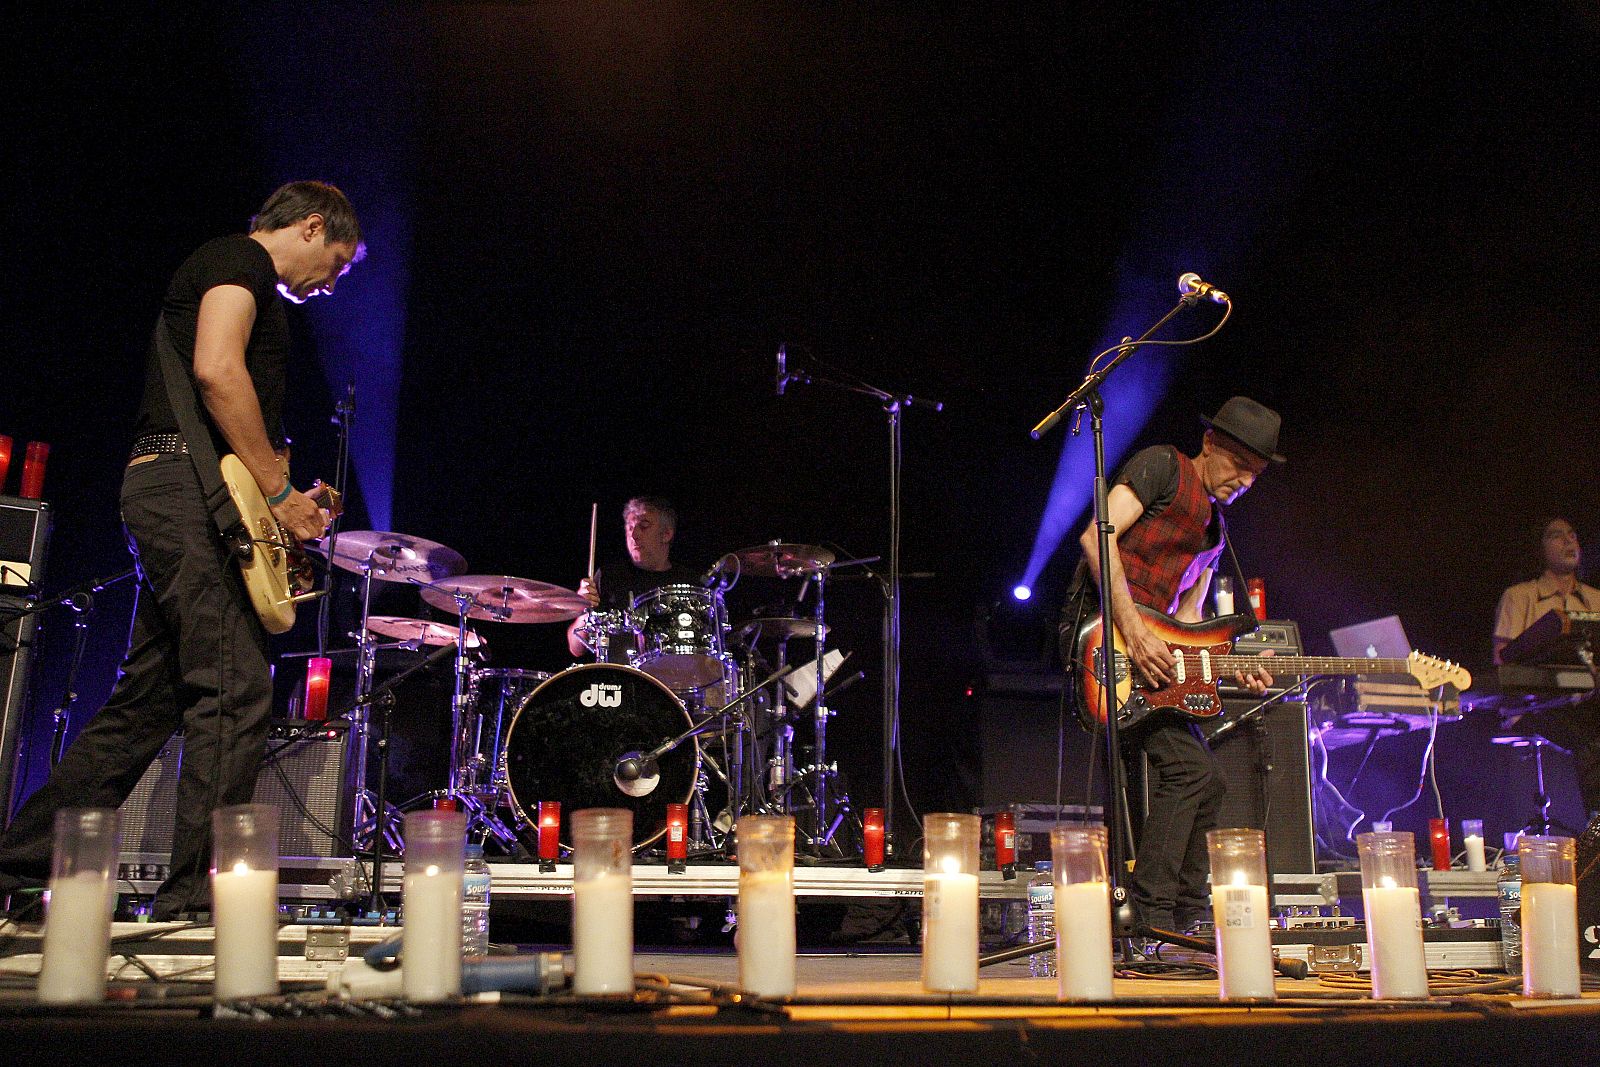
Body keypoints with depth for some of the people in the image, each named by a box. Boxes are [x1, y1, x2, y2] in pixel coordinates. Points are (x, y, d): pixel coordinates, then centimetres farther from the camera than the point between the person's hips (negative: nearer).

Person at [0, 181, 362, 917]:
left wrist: (282, 503, 19)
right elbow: (217, 370, -19)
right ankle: (196, 897, -12)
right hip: (189, 482, -10)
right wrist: (279, 493, -16)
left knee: (147, 701, 11)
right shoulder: (239, 258, -1)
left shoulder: (231, 271, 30)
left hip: (165, 496, 10)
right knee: (233, 691, -13)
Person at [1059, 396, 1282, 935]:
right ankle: (1151, 916, -12)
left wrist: (1231, 666, 5)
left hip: (1148, 648, 10)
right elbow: (1097, 536, -15)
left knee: (1202, 782, 8)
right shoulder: (1163, 466, -2)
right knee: (1190, 767, -18)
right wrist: (1133, 629, -22)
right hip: (1101, 633, -10)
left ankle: (1189, 925, 17)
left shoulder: (1214, 530, 25)